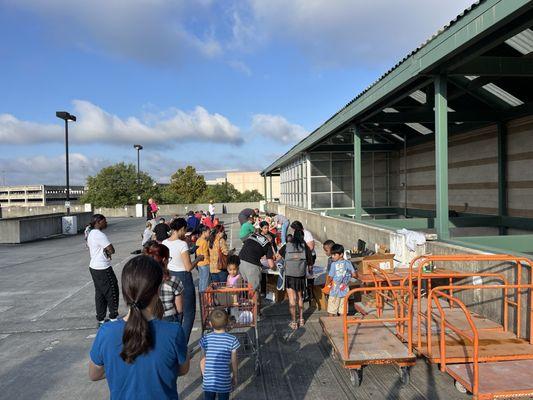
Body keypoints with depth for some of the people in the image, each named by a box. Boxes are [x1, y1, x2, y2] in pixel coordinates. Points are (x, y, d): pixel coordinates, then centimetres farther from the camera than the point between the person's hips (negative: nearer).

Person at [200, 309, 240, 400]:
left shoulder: (205, 339, -6)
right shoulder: (232, 340, -12)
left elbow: (203, 360, 2)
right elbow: (234, 362, -4)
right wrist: (235, 376, 11)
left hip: (208, 381, 2)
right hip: (224, 382, -2)